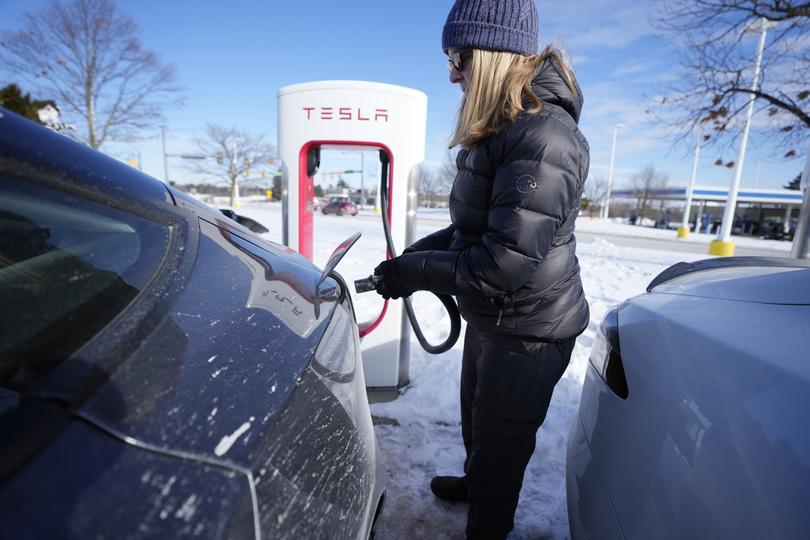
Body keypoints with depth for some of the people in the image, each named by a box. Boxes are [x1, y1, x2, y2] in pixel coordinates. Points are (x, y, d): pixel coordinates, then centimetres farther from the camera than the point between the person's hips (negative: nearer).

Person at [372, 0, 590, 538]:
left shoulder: (543, 135, -25)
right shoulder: (498, 129, 8)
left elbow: (508, 262, -30)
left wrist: (414, 273, -19)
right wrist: (414, 253, 3)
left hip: (528, 329, -9)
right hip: (490, 317, 9)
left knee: (501, 436, 13)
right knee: (476, 415, 28)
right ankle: (474, 481, 57)